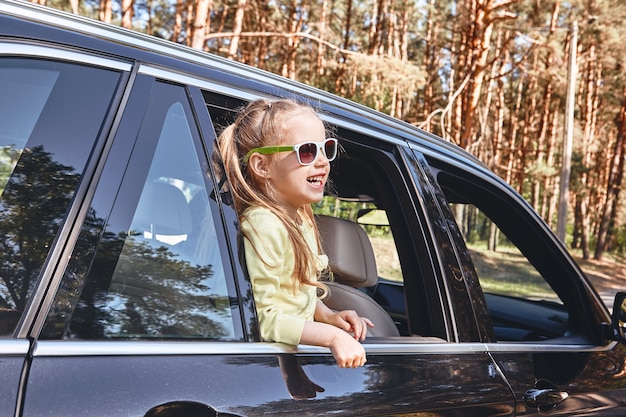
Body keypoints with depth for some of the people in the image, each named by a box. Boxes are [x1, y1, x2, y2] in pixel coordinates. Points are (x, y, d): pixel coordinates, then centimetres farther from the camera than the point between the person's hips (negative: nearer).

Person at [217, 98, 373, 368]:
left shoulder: (301, 217, 8)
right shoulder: (264, 226, -22)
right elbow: (260, 319, -23)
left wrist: (329, 316, 3)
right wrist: (331, 336, -26)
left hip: (297, 345, 9)